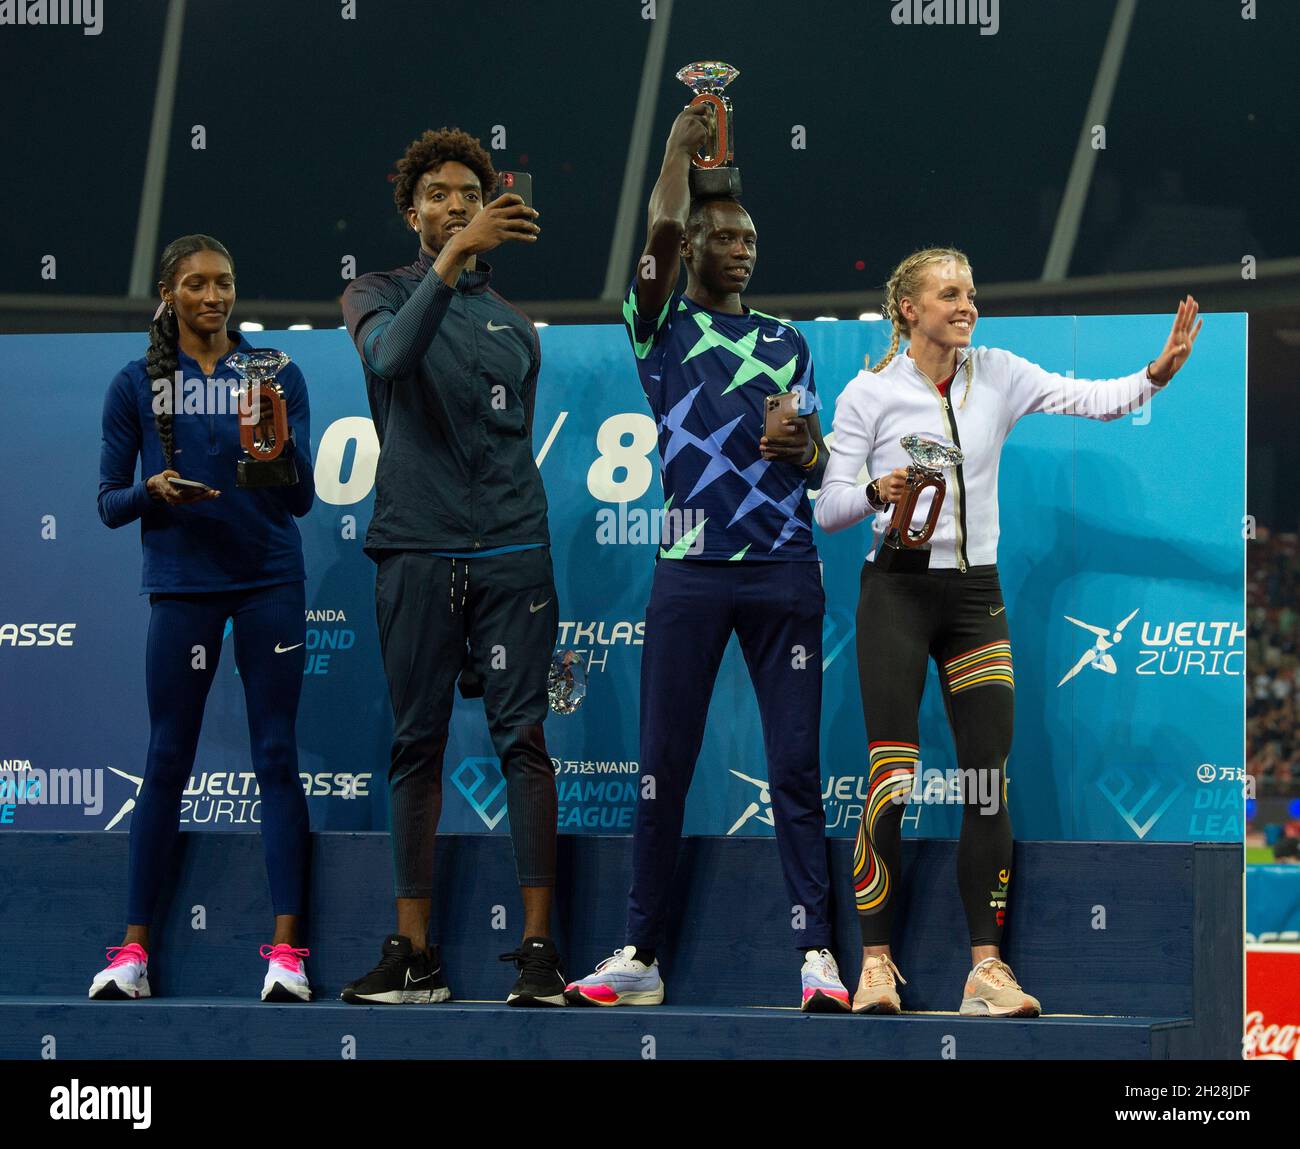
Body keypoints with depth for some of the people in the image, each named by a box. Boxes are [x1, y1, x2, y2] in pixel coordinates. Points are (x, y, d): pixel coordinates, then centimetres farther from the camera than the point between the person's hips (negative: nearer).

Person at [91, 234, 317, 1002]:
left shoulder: (277, 375, 5)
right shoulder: (138, 385, 5)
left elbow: (302, 499, 2)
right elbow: (110, 501, 6)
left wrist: (278, 445, -18)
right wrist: (152, 492, -15)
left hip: (270, 583, 0)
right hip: (182, 586, 0)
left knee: (276, 757, -3)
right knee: (167, 762, 0)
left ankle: (286, 951, -4)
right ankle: (134, 952, 5)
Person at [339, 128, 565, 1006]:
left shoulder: (514, 322, 17)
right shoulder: (382, 294, 8)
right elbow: (391, 354, -17)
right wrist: (455, 257, -26)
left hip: (512, 551, 2)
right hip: (416, 552, -1)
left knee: (523, 737, -6)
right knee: (417, 747, 1)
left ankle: (539, 946, -7)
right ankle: (414, 954, 4)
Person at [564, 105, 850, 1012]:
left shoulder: (787, 342, 18)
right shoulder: (663, 326, 8)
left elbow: (816, 462, 17)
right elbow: (663, 229, -9)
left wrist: (803, 447, -4)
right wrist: (681, 147, -3)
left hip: (785, 568, 2)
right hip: (691, 568, -2)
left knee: (796, 767, -3)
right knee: (664, 767, -1)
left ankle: (817, 953, -6)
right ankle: (642, 955, 4)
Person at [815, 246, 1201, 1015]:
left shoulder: (998, 376, 5)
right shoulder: (870, 392, -4)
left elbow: (1096, 399, -5)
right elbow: (830, 509, -2)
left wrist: (1158, 373, -23)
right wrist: (879, 492, -23)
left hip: (976, 596, 4)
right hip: (897, 592, -3)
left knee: (990, 782, -1)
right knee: (891, 782, -7)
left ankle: (987, 966, 2)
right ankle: (876, 961, 2)